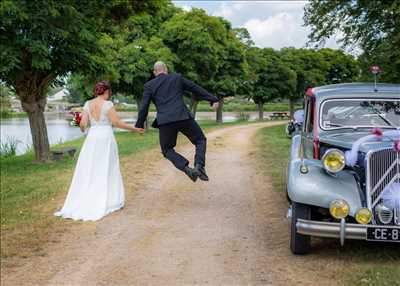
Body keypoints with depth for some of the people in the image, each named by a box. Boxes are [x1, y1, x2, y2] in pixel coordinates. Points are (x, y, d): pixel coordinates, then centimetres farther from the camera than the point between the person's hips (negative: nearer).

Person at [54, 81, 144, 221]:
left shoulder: (88, 104, 4)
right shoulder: (108, 104, -8)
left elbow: (83, 124, 0)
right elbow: (117, 123, -12)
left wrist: (82, 129, 24)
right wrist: (135, 129, -3)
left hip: (92, 138, 4)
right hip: (106, 138, -4)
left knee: (87, 171, 8)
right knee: (107, 171, 6)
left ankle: (81, 203, 8)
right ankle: (108, 201, 9)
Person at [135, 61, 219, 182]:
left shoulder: (149, 85, 11)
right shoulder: (177, 77, 14)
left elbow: (144, 107, 6)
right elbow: (196, 88, 17)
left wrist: (139, 126, 17)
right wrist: (213, 99, 23)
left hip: (165, 122, 0)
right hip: (184, 117, 0)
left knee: (167, 150, 18)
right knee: (200, 140, 19)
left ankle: (187, 168, -7)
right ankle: (199, 166, -7)